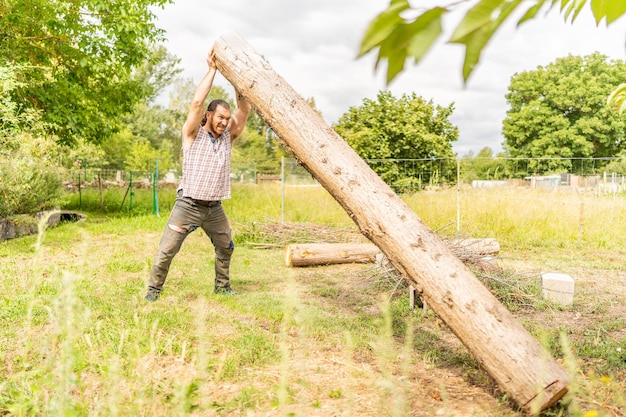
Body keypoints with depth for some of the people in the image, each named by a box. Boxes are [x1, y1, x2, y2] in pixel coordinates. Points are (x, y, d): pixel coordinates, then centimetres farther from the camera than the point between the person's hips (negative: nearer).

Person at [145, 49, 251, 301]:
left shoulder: (227, 136, 6)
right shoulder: (193, 134, -5)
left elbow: (244, 110, -3)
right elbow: (196, 103, -19)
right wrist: (212, 70, -14)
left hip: (215, 207, 5)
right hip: (188, 205, -5)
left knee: (225, 247, 15)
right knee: (167, 251, -4)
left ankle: (222, 287, 32)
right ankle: (153, 290, 11)